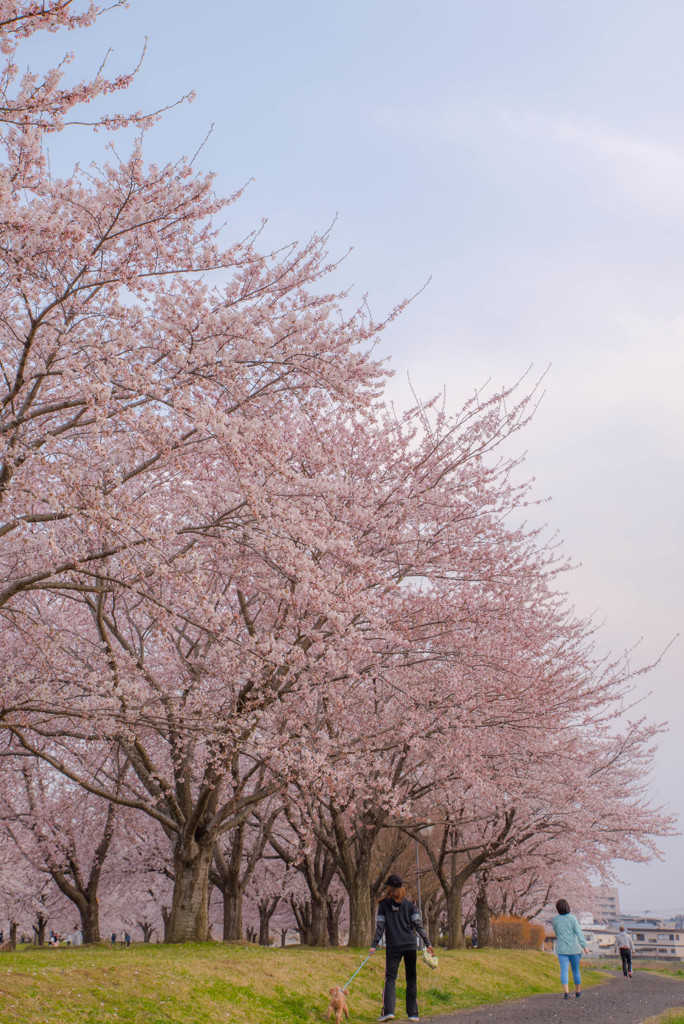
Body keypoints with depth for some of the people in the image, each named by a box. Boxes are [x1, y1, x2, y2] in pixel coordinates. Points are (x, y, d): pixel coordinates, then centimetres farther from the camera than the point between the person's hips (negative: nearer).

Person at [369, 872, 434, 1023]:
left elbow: (380, 927, -2)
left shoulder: (384, 904, 3)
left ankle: (388, 1011, -16)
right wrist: (427, 943, 6)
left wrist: (373, 945, -2)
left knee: (390, 978, -1)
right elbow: (418, 925, 4)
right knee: (411, 979, 9)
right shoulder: (409, 904, 7)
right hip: (410, 945, 2)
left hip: (393, 947, -2)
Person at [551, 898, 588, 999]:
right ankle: (578, 991, 26)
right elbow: (579, 932, -14)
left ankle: (566, 992, -19)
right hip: (574, 948, -1)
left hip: (562, 948, 1)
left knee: (564, 970, -5)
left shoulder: (555, 920, 1)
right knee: (576, 970, 14)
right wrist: (584, 946, -16)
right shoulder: (572, 918, -7)